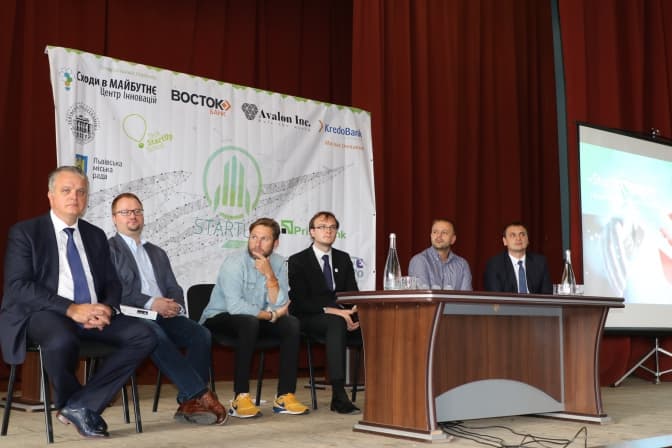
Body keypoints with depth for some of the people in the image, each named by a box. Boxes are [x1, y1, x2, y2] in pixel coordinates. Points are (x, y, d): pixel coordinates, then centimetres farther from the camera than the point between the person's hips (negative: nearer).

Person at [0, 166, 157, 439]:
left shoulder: (96, 235, 18)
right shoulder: (24, 232, 2)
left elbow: (112, 283, 17)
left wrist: (107, 308, -9)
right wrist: (71, 309, -22)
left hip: (94, 315, 5)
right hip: (43, 315, -5)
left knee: (144, 337, -19)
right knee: (62, 341, -39)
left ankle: (80, 405, -14)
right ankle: (69, 403, -6)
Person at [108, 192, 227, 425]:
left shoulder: (158, 253, 28)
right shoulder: (108, 248, 10)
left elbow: (174, 289, 21)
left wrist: (175, 306, -4)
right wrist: (150, 303, -17)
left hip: (164, 316, 5)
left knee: (201, 334, -23)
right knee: (155, 334, -38)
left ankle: (189, 403, -24)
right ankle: (201, 395, -36)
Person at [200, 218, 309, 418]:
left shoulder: (278, 263, -3)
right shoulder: (234, 263, -19)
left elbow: (280, 306, -13)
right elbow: (234, 306, -29)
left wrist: (270, 276, -25)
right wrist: (271, 315, -19)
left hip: (253, 319, 6)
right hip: (219, 319, -6)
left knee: (292, 324, -18)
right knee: (249, 322, -36)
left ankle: (285, 396, -18)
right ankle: (240, 399, -33)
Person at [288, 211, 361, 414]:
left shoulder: (343, 259, 17)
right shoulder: (297, 261, 1)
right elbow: (300, 301, -10)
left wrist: (353, 312, -13)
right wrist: (332, 311, -23)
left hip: (341, 314, 5)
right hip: (310, 319, -5)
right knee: (336, 323, -39)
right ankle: (339, 396, -43)